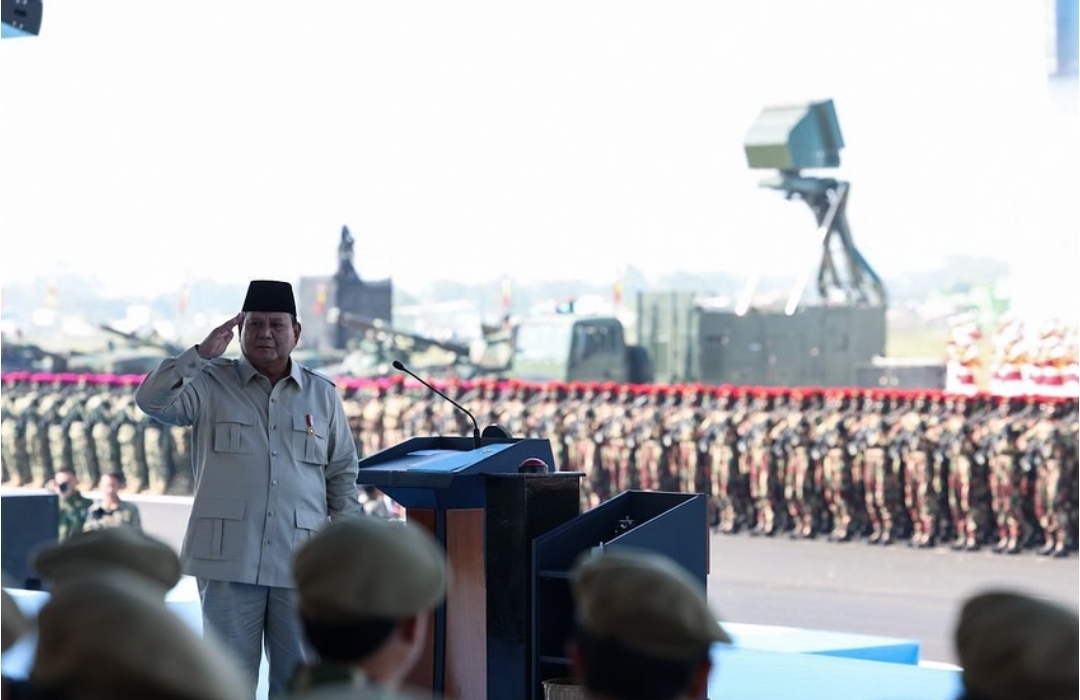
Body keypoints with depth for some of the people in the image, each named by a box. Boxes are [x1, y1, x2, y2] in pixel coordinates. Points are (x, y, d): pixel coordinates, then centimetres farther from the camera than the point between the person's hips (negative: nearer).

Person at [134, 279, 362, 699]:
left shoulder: (323, 395, 11)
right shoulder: (211, 385, 3)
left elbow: (342, 473, 15)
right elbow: (151, 401, -13)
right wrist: (202, 354, -16)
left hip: (300, 559, 2)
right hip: (229, 557, -2)